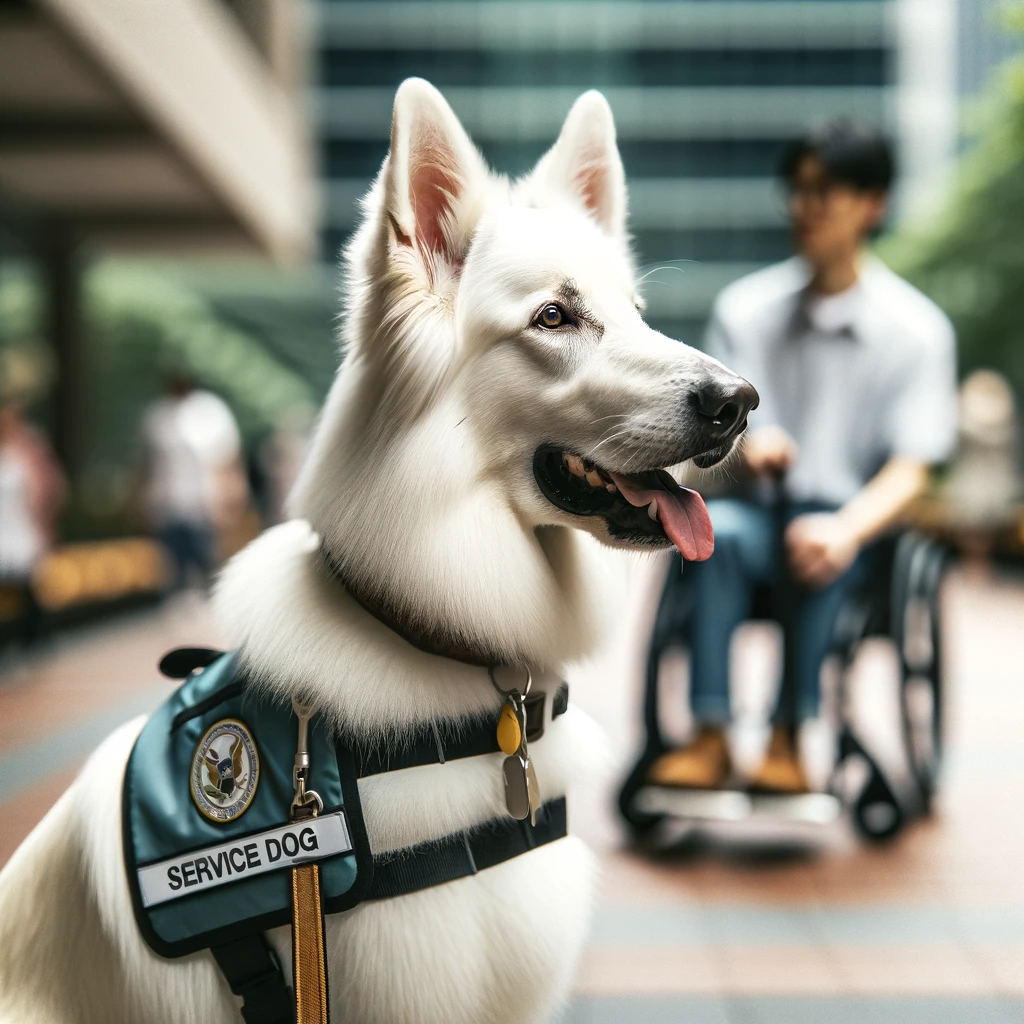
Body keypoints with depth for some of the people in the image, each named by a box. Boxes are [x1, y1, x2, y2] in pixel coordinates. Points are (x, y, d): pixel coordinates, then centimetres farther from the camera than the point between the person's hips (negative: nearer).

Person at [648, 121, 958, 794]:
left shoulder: (918, 328, 1)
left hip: (853, 520, -2)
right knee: (717, 527, -32)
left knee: (817, 550, -36)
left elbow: (910, 471, -6)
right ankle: (710, 738, -34)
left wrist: (845, 530, -26)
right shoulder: (745, 308, 9)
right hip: (761, 510, 2)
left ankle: (788, 739, -28)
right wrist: (749, 445, -20)